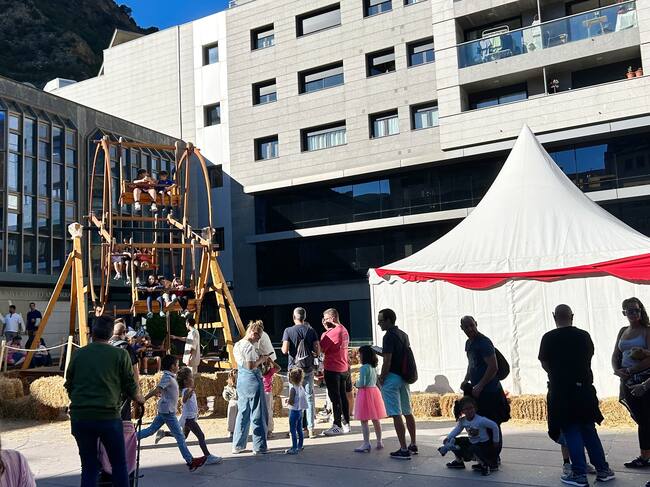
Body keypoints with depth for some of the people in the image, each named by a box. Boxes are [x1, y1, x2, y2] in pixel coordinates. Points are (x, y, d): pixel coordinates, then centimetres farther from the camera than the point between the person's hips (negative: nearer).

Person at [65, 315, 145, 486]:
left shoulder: (78, 354, 8)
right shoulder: (120, 355, 1)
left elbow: (69, 387, 16)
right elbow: (131, 387, 6)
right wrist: (140, 399, 27)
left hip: (79, 417, 3)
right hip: (108, 416, -3)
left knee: (88, 467, 13)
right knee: (119, 465, 10)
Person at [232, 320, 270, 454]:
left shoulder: (237, 345, 12)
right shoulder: (249, 346, -17)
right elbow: (251, 366, -23)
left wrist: (261, 358, 11)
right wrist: (261, 359, -8)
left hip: (240, 379, 9)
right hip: (252, 379, -9)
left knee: (243, 412, 15)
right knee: (257, 414, 1)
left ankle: (238, 445, 19)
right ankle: (259, 446, 7)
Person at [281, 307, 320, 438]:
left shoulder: (288, 331, -6)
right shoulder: (311, 331, 1)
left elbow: (285, 350, -13)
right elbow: (318, 351, -3)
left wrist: (283, 348, 8)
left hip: (294, 367, -2)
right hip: (308, 368, 2)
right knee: (309, 397, 7)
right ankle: (311, 428, 8)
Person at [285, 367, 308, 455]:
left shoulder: (293, 388, -18)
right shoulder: (301, 387, 6)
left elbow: (291, 401, -24)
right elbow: (304, 397, 13)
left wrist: (287, 400, -3)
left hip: (294, 411, -8)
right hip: (300, 410, 8)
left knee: (293, 430, -2)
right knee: (299, 429, 16)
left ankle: (294, 448, -1)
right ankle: (300, 446, 25)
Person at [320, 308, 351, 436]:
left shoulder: (333, 332, -18)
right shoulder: (344, 330, 12)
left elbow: (321, 348, -18)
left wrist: (325, 331, -9)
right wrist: (328, 330, 4)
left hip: (333, 369, -9)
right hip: (343, 368, 9)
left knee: (335, 397, -4)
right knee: (342, 396, 14)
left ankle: (337, 426, 0)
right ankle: (346, 423, 21)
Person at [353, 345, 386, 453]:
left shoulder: (364, 368, -16)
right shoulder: (374, 367, 10)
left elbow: (362, 384, -20)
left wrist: (356, 384, 0)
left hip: (365, 392, -9)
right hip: (374, 390, 9)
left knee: (364, 421, -4)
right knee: (375, 419, 16)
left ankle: (366, 444, -4)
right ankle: (379, 442, 24)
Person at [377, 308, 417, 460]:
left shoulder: (389, 336, -15)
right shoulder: (404, 335, 12)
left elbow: (387, 361, -19)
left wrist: (381, 379, -9)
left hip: (392, 377, -9)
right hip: (404, 377, 9)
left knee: (396, 415, -5)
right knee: (408, 413, 15)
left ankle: (404, 450, -4)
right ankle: (413, 445, 24)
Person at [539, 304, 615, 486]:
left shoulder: (549, 338, -8)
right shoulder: (584, 335, 0)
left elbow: (545, 364, 0)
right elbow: (589, 358, 12)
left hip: (561, 390, -3)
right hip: (584, 388, 3)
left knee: (571, 432, 4)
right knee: (589, 430, 16)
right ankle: (602, 470, 20)